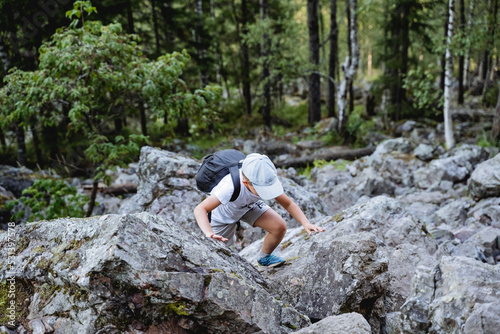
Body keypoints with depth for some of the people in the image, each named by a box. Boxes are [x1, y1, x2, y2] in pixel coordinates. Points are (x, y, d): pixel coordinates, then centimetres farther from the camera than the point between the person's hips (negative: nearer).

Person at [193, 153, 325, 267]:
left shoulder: (266, 181, -31)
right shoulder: (231, 188, -46)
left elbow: (288, 203, -18)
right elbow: (200, 209, -46)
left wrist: (305, 223, -33)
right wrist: (209, 233, -63)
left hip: (249, 205, 3)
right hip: (223, 214, -3)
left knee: (280, 227, -16)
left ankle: (264, 257, 13)